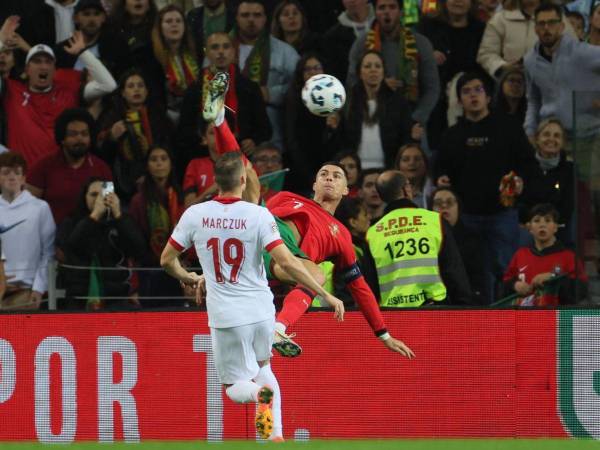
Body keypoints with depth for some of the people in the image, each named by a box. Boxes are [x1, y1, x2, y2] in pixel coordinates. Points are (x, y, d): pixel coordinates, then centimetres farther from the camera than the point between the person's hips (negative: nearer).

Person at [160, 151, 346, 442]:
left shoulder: (195, 214, -4)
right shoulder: (258, 215, -10)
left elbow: (166, 260, 6)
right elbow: (287, 262, -17)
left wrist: (187, 278, 28)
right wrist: (326, 295, -10)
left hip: (225, 316, 0)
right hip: (261, 311, 1)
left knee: (235, 386, 12)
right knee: (262, 367, 27)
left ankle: (260, 391, -25)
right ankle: (275, 434, 8)